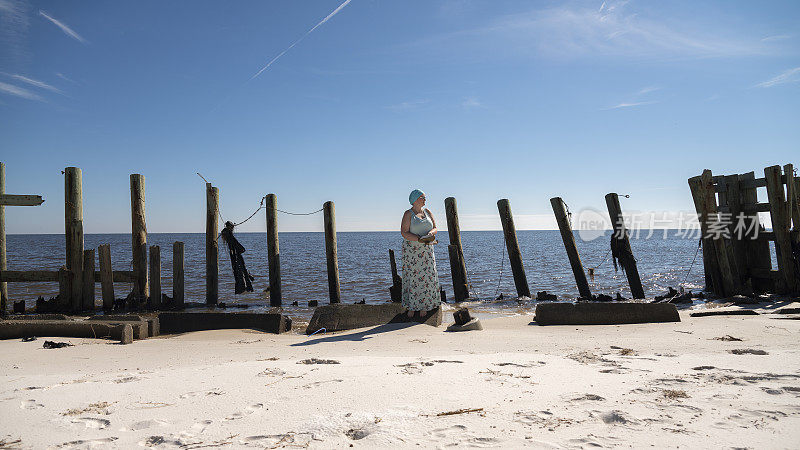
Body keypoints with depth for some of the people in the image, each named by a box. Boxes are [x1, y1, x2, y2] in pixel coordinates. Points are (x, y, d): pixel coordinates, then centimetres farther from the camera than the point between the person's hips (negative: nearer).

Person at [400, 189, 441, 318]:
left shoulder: (427, 212, 11)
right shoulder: (408, 214, -6)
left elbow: (434, 228, 10)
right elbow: (404, 233, -13)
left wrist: (430, 234, -13)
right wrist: (420, 239, -23)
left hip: (426, 250, 5)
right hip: (412, 250, -5)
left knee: (427, 277, 1)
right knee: (412, 278, -2)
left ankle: (424, 306, 10)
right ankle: (411, 307, 7)